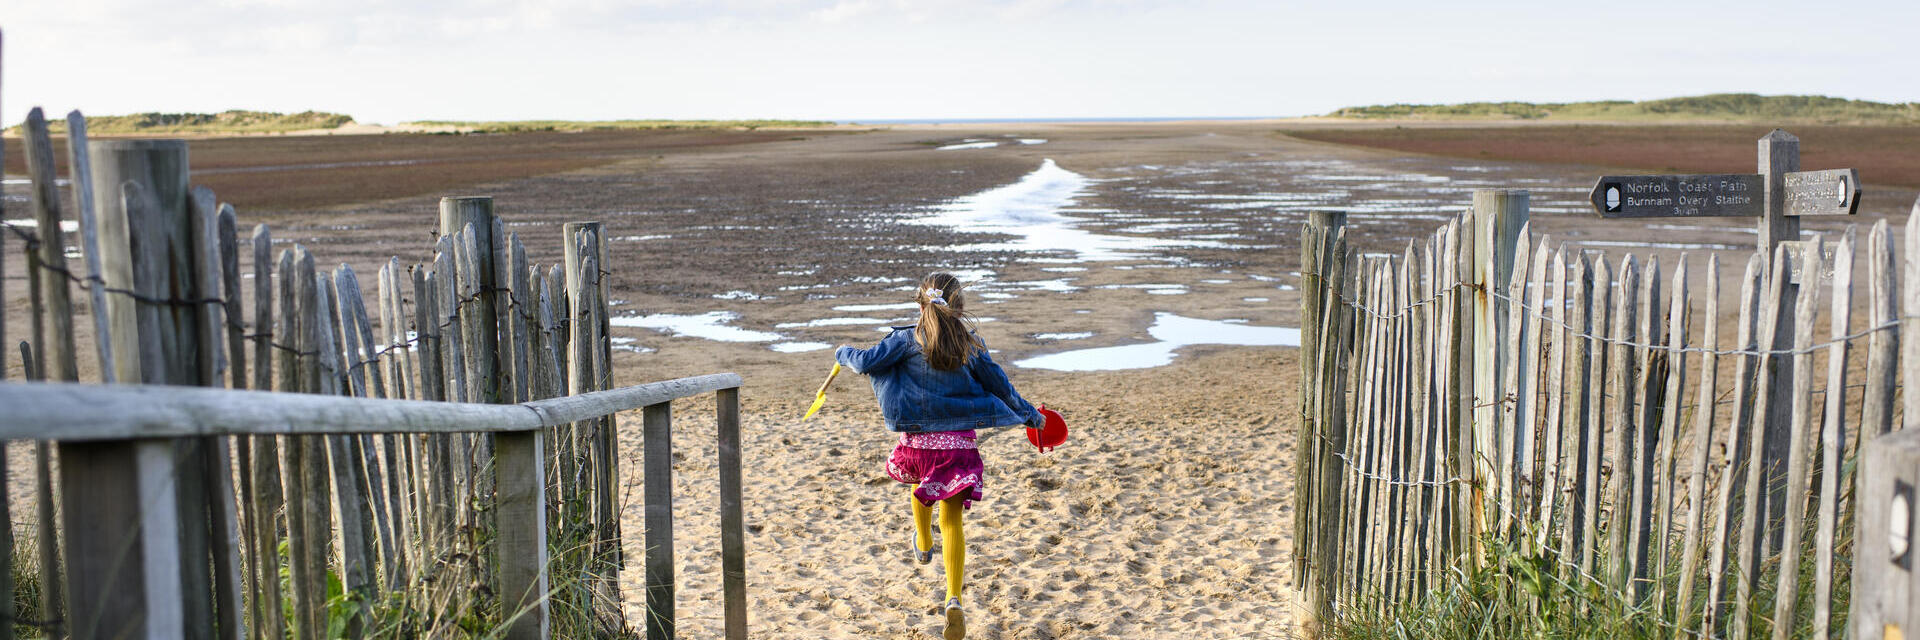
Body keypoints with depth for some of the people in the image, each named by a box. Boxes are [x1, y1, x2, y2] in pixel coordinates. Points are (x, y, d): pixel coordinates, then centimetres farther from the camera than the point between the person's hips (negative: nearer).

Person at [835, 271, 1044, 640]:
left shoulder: (907, 339, -4)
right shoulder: (971, 343, 2)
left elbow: (867, 363, -5)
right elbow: (998, 385, 9)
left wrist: (844, 354, 18)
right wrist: (1029, 415, 23)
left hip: (918, 440, 0)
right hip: (959, 443, 0)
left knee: (920, 484, 35)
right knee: (952, 520, 4)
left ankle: (923, 544, 55)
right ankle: (954, 599, -9)